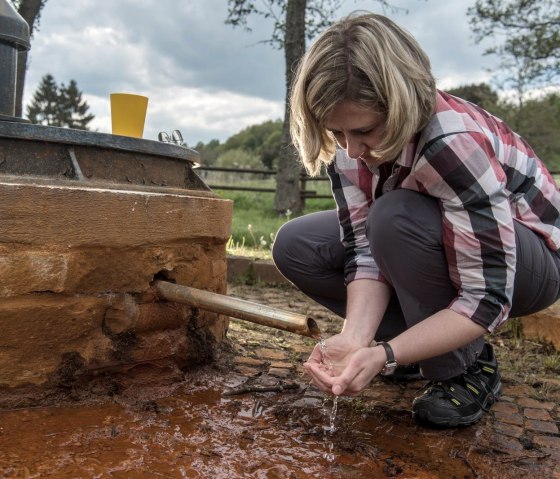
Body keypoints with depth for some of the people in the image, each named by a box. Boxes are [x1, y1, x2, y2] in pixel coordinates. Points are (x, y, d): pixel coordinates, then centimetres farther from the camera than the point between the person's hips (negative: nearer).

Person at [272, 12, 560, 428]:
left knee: (397, 218, -37)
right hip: (432, 243, 6)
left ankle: (465, 369, -12)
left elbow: (485, 299, -33)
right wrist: (355, 338, -34)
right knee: (295, 246, -9)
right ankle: (428, 341, 2)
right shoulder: (352, 136, -17)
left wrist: (385, 355, -41)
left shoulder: (455, 143, -35)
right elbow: (366, 248, -18)